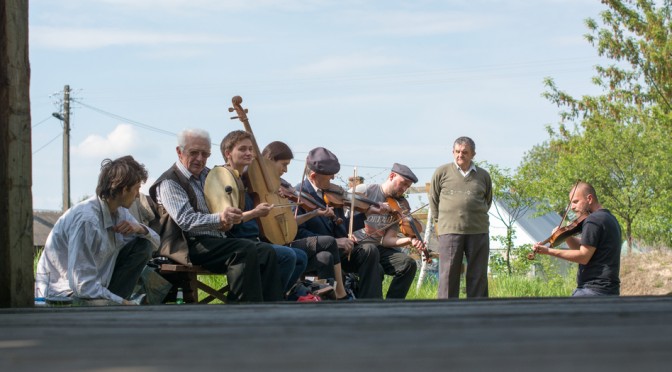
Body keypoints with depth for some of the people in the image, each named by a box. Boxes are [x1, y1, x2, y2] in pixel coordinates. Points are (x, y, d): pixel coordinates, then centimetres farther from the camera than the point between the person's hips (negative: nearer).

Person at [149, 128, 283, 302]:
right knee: (246, 250, -30)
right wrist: (220, 218, -37)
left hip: (217, 240, 8)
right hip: (188, 246, -8)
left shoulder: (207, 174, 19)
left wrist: (228, 220, 1)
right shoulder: (170, 182, -6)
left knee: (266, 252, -15)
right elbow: (186, 220, -20)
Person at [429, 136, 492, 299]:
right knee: (449, 273, -3)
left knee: (478, 275, 4)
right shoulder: (442, 172, 6)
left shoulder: (483, 176, 11)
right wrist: (439, 222, 12)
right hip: (450, 230, -2)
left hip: (478, 231, 2)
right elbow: (434, 200, 13)